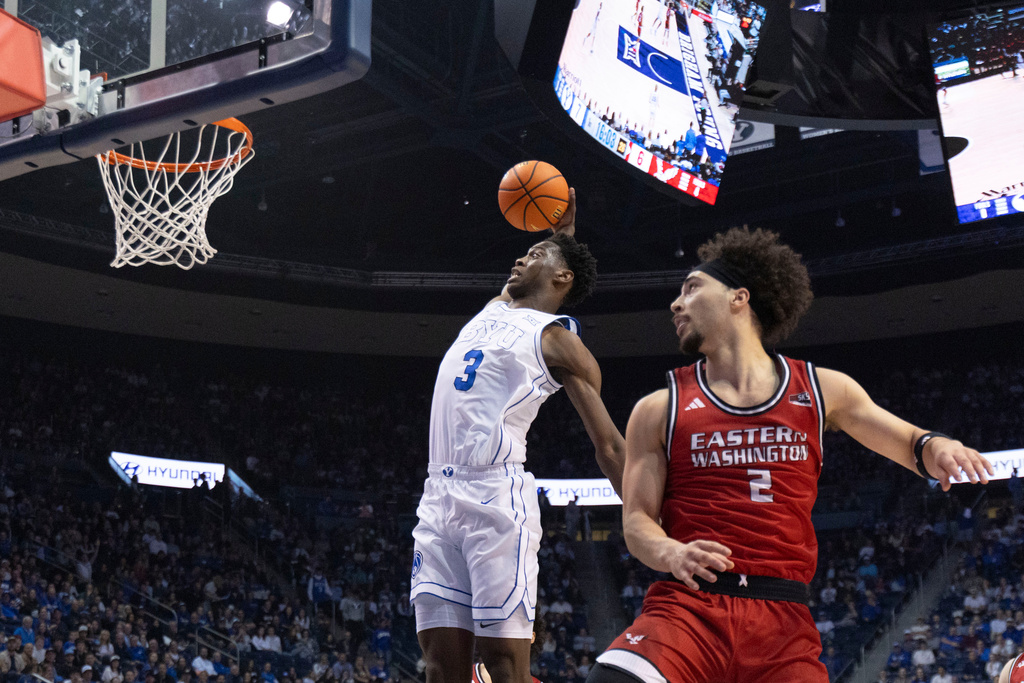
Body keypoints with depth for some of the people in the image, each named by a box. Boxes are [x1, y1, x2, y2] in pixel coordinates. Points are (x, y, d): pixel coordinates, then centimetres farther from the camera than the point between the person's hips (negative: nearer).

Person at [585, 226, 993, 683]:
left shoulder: (822, 390, 12)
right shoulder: (659, 409, 9)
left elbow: (906, 441, 21)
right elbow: (637, 520, 5)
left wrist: (934, 449, -4)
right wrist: (672, 554, -18)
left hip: (783, 619, 2)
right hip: (688, 606, -2)